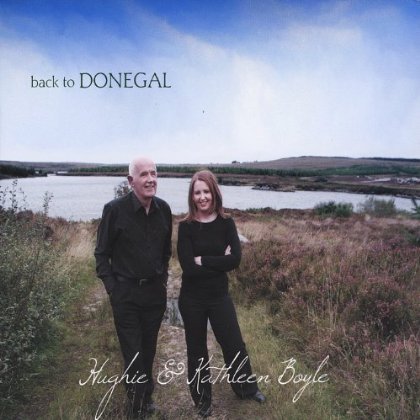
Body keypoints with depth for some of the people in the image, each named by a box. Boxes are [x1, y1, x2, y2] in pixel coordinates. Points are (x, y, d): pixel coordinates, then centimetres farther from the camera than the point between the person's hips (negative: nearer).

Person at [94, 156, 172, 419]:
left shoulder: (164, 209, -1)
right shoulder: (115, 210, -14)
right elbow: (102, 254, -6)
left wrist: (163, 278, 8)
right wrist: (112, 288, -10)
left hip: (155, 291, 4)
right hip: (126, 293, -4)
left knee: (149, 348, 17)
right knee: (132, 352, 4)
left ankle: (147, 396, 36)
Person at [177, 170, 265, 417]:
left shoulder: (226, 223, -5)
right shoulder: (186, 226, -10)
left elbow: (235, 259, -17)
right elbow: (188, 268, -20)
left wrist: (203, 260, -18)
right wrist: (219, 262, -17)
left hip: (220, 296, 2)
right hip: (192, 299, -1)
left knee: (235, 344, 14)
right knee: (197, 350, 15)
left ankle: (247, 388, 41)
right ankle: (202, 400, 37)